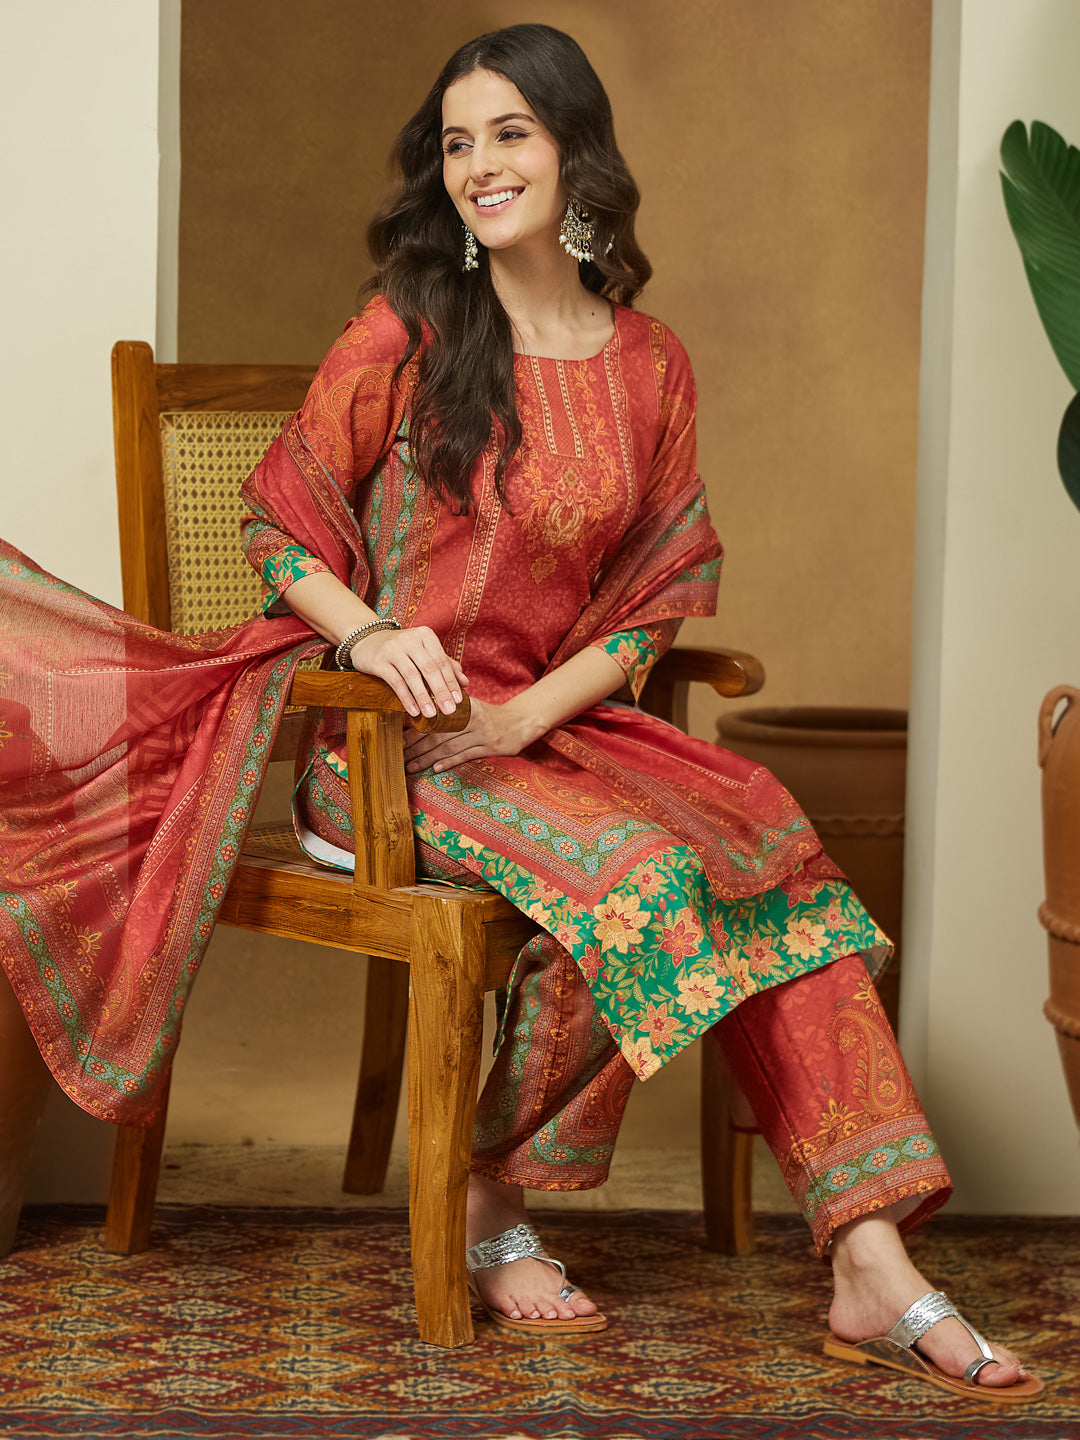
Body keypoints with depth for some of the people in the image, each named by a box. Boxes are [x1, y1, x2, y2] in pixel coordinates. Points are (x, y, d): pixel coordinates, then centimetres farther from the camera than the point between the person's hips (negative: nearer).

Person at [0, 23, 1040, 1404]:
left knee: (771, 853, -20)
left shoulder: (650, 367, 8)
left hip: (558, 724, 4)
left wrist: (529, 714, -9)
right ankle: (489, 1198, -9)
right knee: (632, 869, -29)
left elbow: (654, 601, 8)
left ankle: (873, 1266, -23)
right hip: (391, 737, -4)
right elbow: (279, 524, 2)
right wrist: (368, 632, -19)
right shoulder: (405, 335, -3)